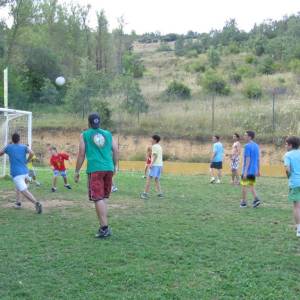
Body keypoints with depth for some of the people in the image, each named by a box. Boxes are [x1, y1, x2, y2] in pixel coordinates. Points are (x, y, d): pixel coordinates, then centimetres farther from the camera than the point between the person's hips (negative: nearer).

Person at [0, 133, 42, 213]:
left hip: (16, 173, -4)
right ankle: (18, 202, 27)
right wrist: (27, 161, 8)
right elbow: (32, 153, -10)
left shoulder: (8, 147, 6)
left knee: (24, 191, -15)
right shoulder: (24, 146, 7)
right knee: (18, 187, 31)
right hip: (25, 172, 4)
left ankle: (36, 203, -33)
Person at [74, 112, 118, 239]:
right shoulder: (108, 134, 15)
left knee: (98, 198, -5)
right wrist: (115, 166, 24)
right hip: (108, 168, 4)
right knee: (104, 197, 16)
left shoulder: (84, 135, 6)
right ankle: (104, 225, 16)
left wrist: (77, 172, 8)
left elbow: (81, 154, 2)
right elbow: (115, 150, 12)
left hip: (94, 169, -4)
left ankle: (105, 228, -12)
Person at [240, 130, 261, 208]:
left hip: (247, 170, -7)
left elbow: (248, 159, -20)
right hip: (254, 170, 7)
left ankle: (244, 202, 12)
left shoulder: (247, 146, -15)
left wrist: (245, 171, -20)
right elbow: (258, 159, 13)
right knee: (251, 185, 14)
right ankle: (256, 199, -4)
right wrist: (258, 170, 19)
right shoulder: (256, 146, 9)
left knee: (244, 186, 5)